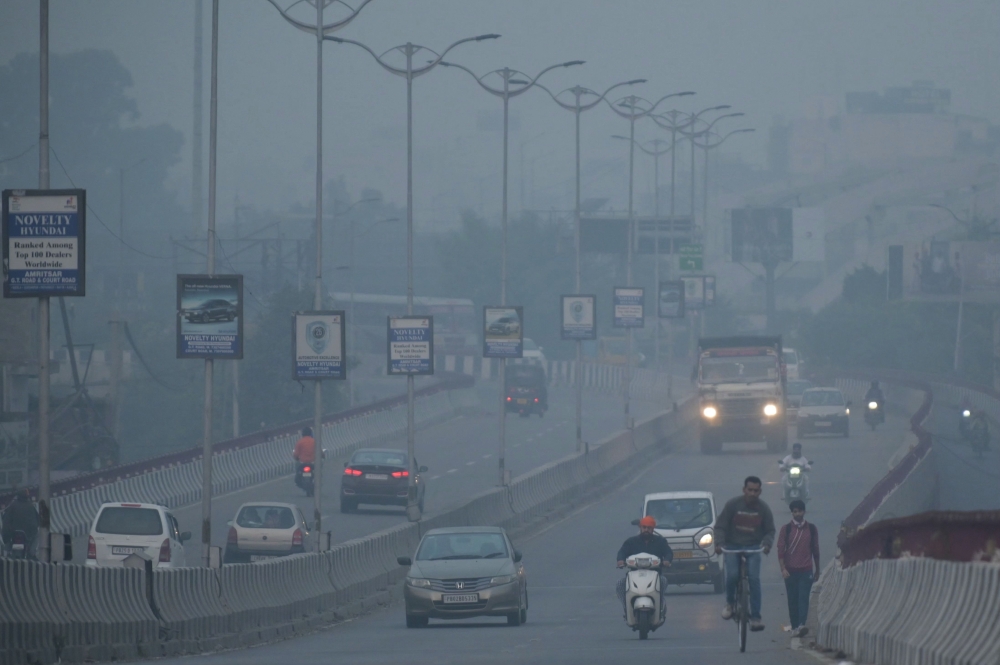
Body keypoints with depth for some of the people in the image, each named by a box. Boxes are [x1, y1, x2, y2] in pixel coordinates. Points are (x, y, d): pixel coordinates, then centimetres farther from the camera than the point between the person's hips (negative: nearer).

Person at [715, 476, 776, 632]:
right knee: (732, 575, -22)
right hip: (732, 547, -1)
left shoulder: (764, 509, 0)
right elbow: (720, 526, -3)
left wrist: (767, 544, -15)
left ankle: (755, 617, -13)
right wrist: (719, 543, -20)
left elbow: (770, 531, 7)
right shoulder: (733, 505, -5)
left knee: (754, 578, -16)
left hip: (753, 548, 1)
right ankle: (730, 603, 8)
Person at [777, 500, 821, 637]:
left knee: (803, 598, -12)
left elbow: (815, 550, 13)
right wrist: (783, 568, -11)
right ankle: (794, 627, 9)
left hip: (806, 570, -1)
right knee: (792, 600, 3)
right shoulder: (786, 529, 3)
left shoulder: (811, 529, 6)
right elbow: (780, 550, 0)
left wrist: (817, 570, 15)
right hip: (790, 570, 1)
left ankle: (801, 625, -25)